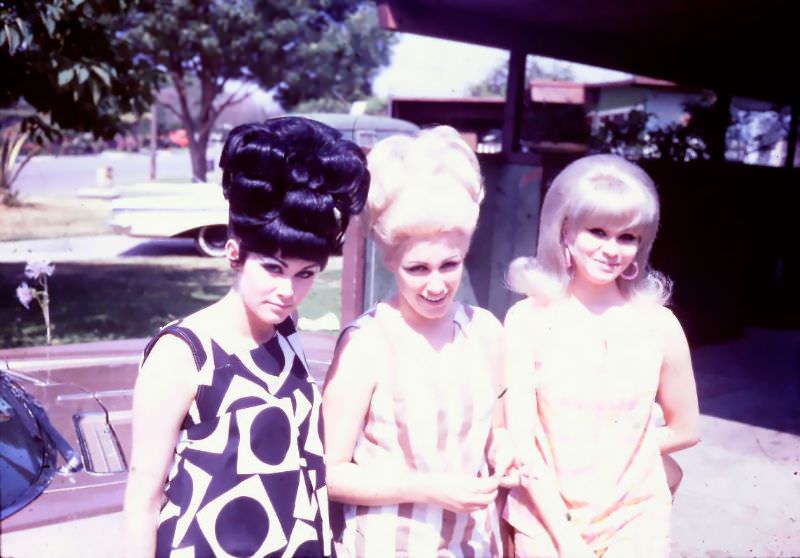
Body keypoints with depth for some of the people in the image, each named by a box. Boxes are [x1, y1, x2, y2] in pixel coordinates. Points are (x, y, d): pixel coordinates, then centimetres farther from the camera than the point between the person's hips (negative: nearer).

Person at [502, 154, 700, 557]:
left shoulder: (659, 325, -7)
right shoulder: (528, 319, -11)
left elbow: (684, 430, 4)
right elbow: (521, 443, -12)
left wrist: (614, 456, -2)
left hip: (634, 525, 1)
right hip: (545, 524, -1)